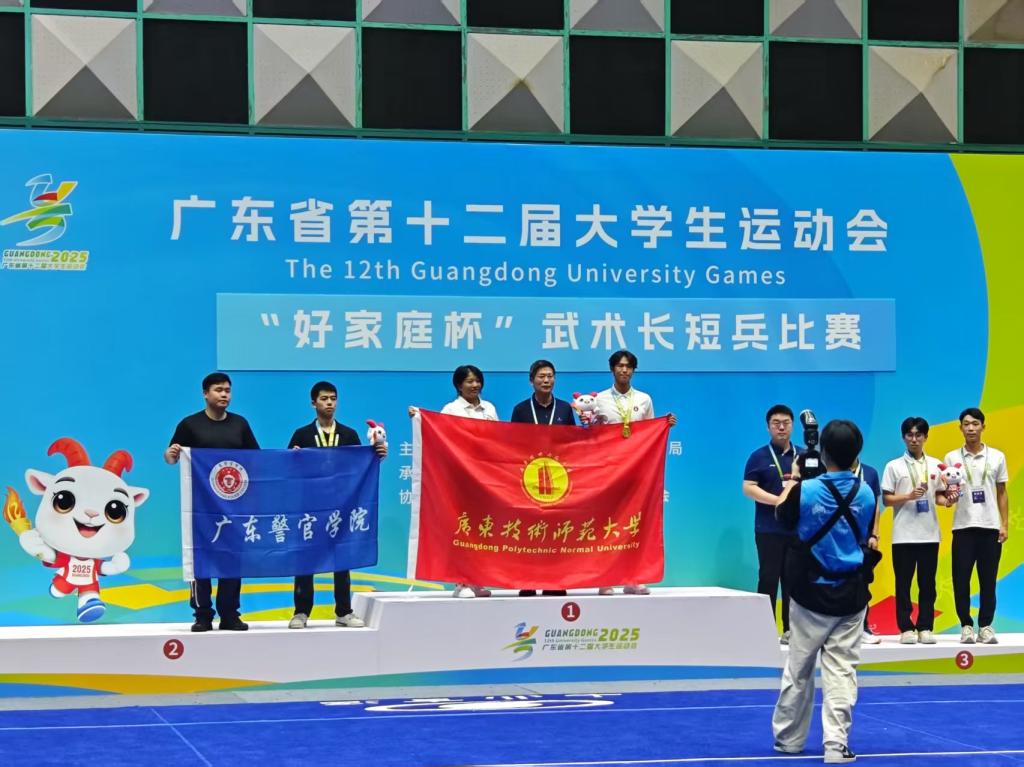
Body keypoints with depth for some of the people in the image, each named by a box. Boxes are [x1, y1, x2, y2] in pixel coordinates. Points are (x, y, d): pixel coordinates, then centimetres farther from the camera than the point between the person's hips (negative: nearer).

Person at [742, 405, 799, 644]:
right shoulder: (759, 457, 2)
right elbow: (748, 488, -7)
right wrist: (777, 500, -17)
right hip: (769, 529, -3)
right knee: (768, 579, -3)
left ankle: (790, 630, 8)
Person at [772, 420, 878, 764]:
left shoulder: (805, 490, -15)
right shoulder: (865, 493, -7)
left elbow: (783, 515, 5)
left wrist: (792, 480, 19)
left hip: (811, 593, -1)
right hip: (851, 594, 1)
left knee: (798, 669, 12)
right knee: (841, 671, 3)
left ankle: (788, 739, 23)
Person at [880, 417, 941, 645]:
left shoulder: (935, 464, 9)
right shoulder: (894, 466, 1)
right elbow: (886, 499, -1)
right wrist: (909, 496, -16)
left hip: (929, 534, 2)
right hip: (903, 535, -2)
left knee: (927, 584, 4)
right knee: (903, 584, 1)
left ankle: (925, 628, 9)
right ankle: (906, 628, 6)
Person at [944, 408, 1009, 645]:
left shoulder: (997, 457, 6)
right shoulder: (951, 458, 4)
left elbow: (1002, 493, 9)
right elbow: (945, 492, 5)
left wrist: (1005, 525, 3)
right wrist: (948, 498, -18)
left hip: (990, 526, 1)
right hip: (963, 527, 0)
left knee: (988, 580, 2)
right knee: (961, 579, -2)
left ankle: (986, 626, 9)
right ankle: (966, 626, 7)